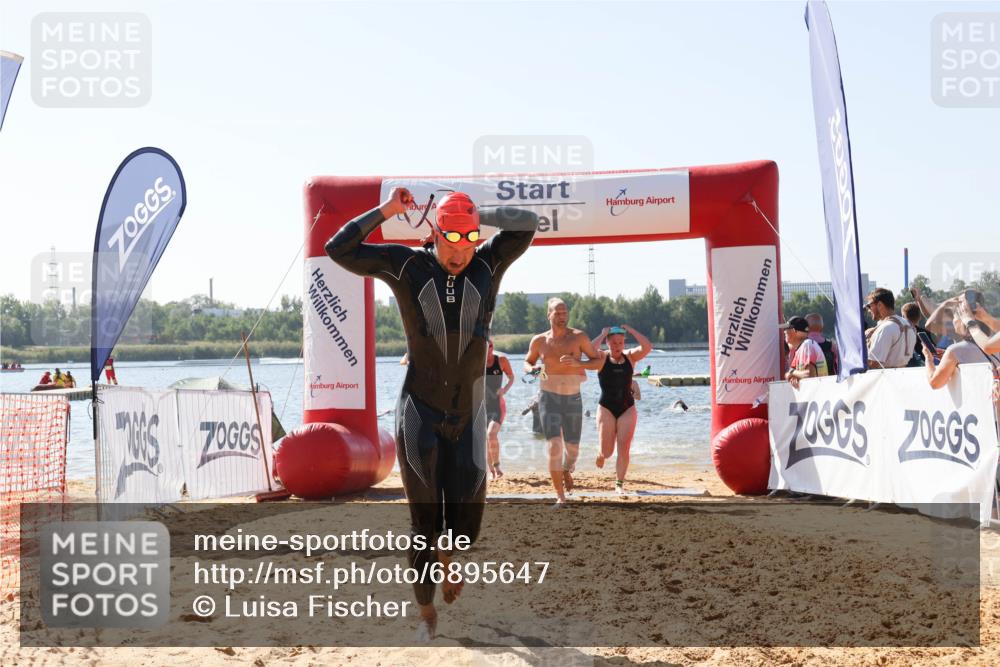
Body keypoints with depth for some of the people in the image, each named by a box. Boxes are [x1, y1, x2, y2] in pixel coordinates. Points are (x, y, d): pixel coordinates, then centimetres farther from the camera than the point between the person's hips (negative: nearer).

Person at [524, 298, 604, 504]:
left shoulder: (579, 337, -3)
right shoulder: (539, 341, 1)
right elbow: (527, 362, 17)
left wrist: (577, 363, -18)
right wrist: (531, 369, -7)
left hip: (573, 398, 1)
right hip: (549, 397, -1)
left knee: (572, 448, 8)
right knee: (554, 445, -15)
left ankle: (567, 470, 45)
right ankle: (560, 496, -11)